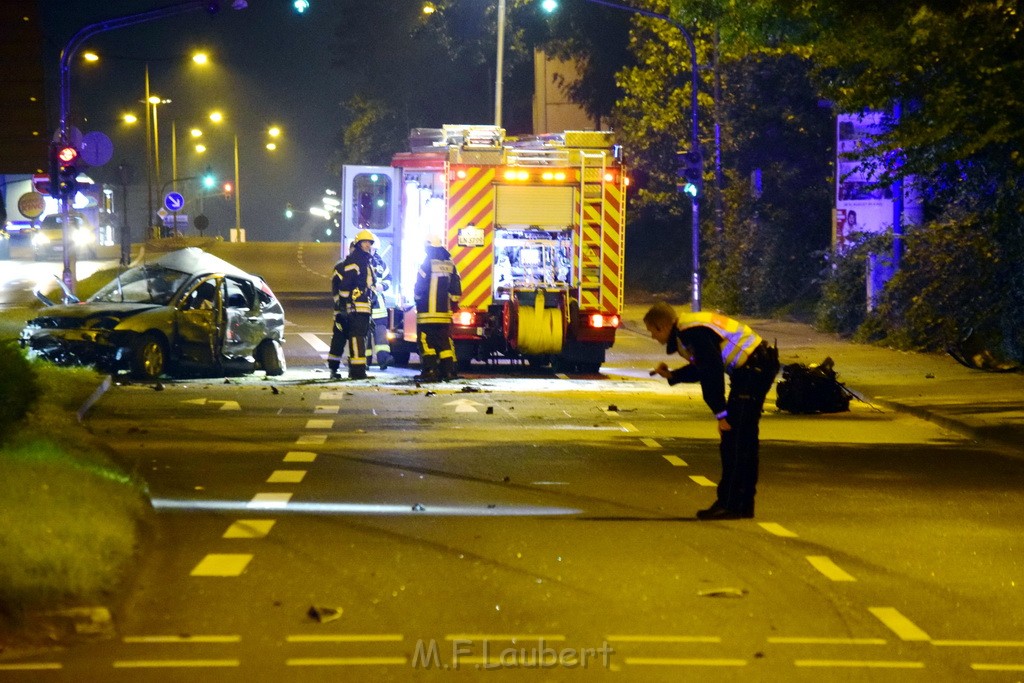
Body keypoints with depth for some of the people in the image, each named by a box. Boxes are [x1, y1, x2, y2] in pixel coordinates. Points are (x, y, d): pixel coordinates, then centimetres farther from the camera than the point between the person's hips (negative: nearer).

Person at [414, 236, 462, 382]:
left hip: (427, 310, -5)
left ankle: (429, 371, -10)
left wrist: (417, 299, 12)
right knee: (445, 341, 8)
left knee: (426, 342, -3)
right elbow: (456, 289, 7)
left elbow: (419, 287, -7)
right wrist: (453, 304, 18)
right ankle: (448, 371, 4)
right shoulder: (450, 265, 7)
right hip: (444, 312, 5)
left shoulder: (427, 263, -8)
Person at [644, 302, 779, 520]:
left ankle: (730, 505, -7)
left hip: (754, 369, -11)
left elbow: (713, 373, -21)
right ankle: (743, 505, 19)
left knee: (734, 440, -9)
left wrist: (721, 414, -19)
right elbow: (701, 368, 24)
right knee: (744, 440, 14)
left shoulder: (692, 333, -18)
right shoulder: (688, 329, 15)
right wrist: (671, 375, 14)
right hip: (757, 368, 11)